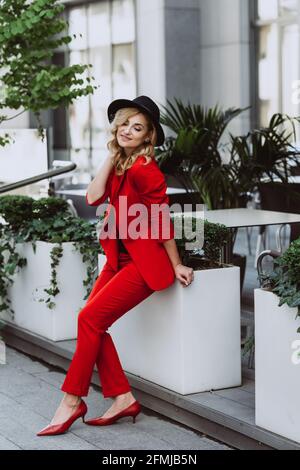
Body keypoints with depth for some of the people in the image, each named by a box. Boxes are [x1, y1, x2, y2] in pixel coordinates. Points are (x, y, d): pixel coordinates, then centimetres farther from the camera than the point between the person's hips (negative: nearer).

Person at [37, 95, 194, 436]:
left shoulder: (144, 169, -20)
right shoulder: (120, 162, 7)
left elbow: (162, 222, -15)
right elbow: (94, 197, -6)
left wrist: (177, 266, -9)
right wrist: (111, 156, -6)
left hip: (144, 262, -9)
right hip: (119, 258, 9)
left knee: (90, 319, -12)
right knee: (92, 322, -1)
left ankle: (72, 402, -1)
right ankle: (123, 398, 5)